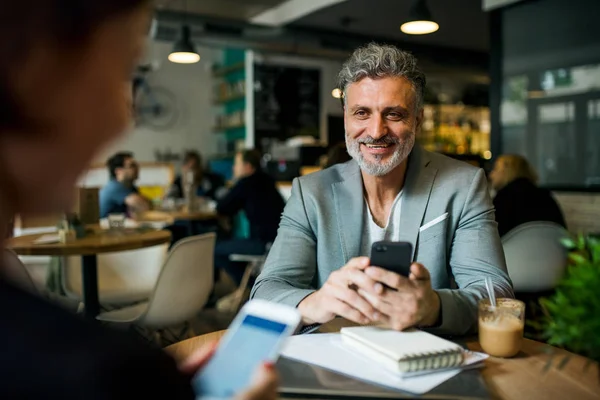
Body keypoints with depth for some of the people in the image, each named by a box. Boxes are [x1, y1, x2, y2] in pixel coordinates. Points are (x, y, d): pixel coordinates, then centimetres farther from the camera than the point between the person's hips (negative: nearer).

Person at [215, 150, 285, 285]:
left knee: (215, 249, -2)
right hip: (279, 239, 9)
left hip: (265, 243, -9)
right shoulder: (265, 181, 16)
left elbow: (221, 209, -1)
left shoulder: (246, 183, -8)